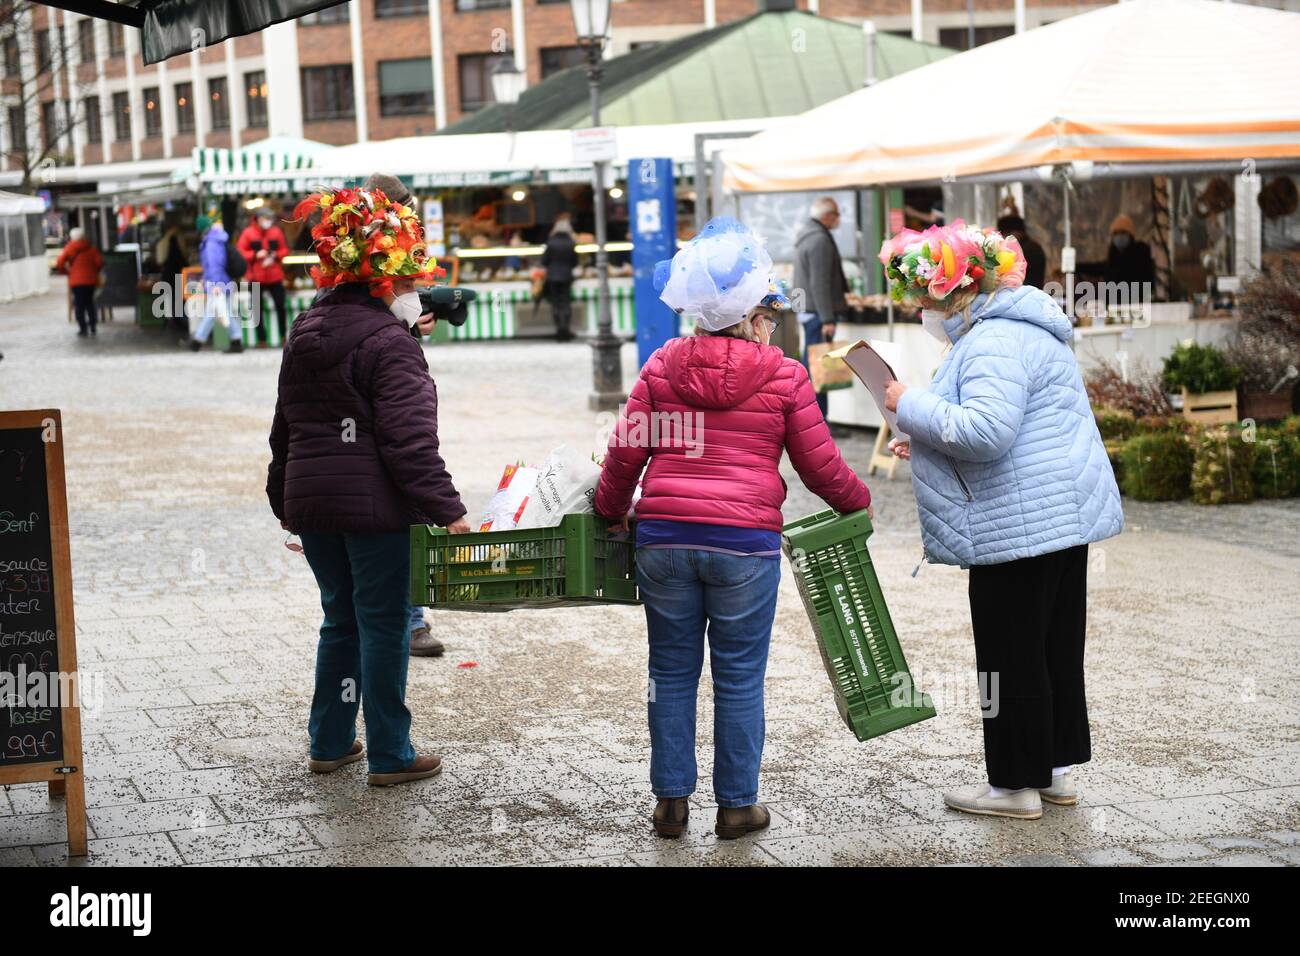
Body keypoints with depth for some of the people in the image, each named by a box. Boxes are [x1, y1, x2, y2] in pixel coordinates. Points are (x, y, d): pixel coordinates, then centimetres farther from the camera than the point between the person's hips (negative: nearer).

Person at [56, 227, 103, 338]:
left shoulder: (69, 248, -2)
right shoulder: (91, 248, 1)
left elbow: (60, 263, -11)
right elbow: (99, 262, -8)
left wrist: (66, 271, 7)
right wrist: (94, 270, 10)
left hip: (76, 281, -2)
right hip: (90, 280, 2)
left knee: (79, 305, 4)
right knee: (90, 303, 16)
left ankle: (83, 329, -2)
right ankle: (92, 327, 14)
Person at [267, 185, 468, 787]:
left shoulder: (303, 337, 13)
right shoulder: (388, 342, -13)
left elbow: (285, 431, 21)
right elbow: (410, 439, -20)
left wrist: (285, 503, 29)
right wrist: (446, 508, -20)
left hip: (310, 504, 8)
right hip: (374, 506, -8)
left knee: (341, 619, 19)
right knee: (383, 625, 1)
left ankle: (330, 744, 25)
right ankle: (389, 757, 8)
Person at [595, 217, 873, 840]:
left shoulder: (662, 366, 7)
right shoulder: (784, 376, 0)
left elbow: (625, 453, 8)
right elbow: (820, 466, 4)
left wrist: (610, 511, 25)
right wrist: (858, 502, 23)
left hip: (663, 537, 3)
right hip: (745, 543, -2)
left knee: (672, 671, 12)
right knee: (739, 678, 8)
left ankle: (671, 801, 19)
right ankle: (736, 805, 16)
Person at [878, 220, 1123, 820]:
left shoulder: (993, 343, -18)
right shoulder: (1020, 330, 18)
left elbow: (987, 431, -30)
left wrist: (912, 407, -18)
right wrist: (926, 443, 19)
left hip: (1020, 527, -11)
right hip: (1064, 519, 11)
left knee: (1011, 658, -1)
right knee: (1056, 649, 16)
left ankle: (1015, 785, 7)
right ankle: (1056, 770, 26)